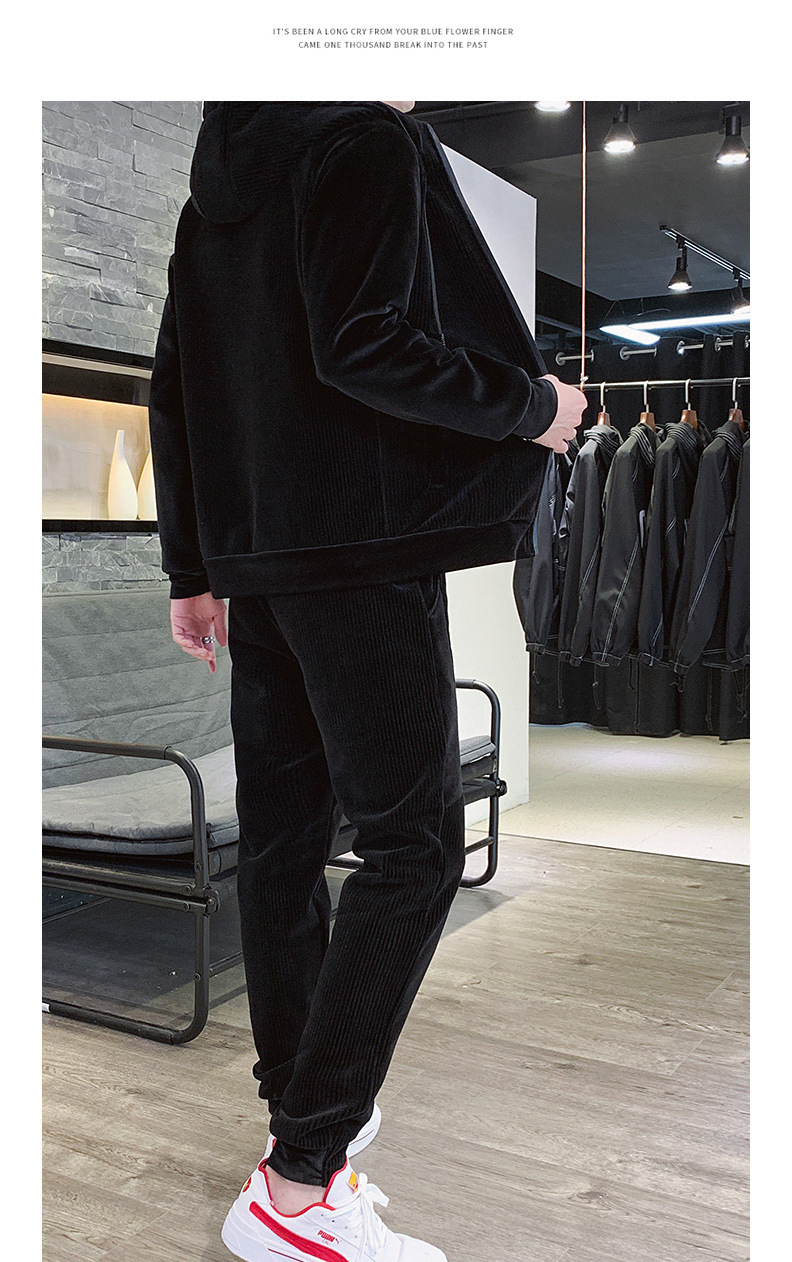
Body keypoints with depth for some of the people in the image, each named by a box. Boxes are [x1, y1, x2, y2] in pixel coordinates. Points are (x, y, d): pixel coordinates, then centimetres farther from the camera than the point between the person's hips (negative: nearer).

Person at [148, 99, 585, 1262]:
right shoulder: (372, 146, -5)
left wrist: (195, 568, 18)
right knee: (413, 845, -5)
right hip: (362, 550, -8)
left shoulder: (223, 178, 19)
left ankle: (304, 1105, 22)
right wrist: (530, 406, -6)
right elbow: (363, 346, -19)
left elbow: (173, 389, 16)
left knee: (282, 837, 10)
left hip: (255, 555, 9)